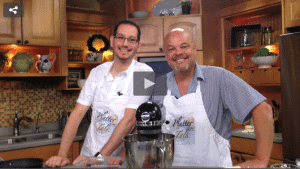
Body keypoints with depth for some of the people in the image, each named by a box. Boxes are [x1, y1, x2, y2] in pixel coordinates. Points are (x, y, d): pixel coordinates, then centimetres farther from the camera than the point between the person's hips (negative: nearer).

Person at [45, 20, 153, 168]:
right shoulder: (97, 72, 5)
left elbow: (129, 120, -16)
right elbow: (77, 114, 1)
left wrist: (99, 157, -18)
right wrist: (61, 155, -8)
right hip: (87, 156, 2)